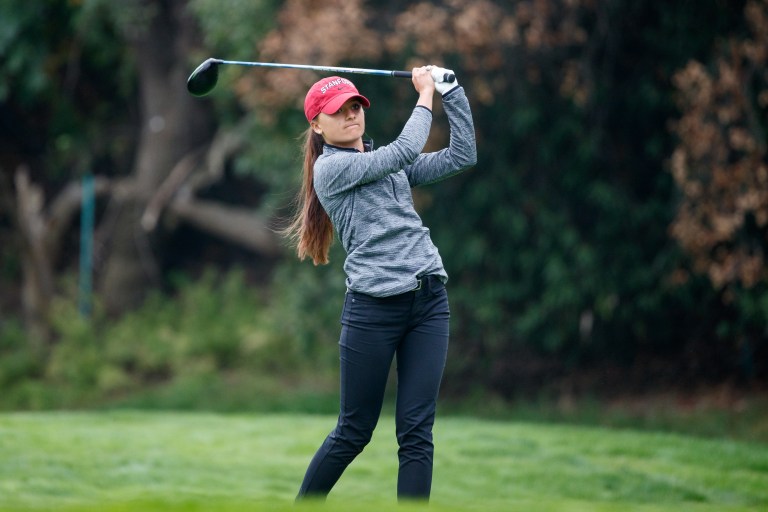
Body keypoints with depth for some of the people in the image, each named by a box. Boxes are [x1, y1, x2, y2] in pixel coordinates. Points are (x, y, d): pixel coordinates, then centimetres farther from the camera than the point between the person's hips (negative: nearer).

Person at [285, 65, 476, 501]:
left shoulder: (389, 164, 19)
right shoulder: (330, 167, -2)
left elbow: (463, 155, 14)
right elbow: (405, 151, -11)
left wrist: (451, 91, 8)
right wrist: (425, 94, 1)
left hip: (429, 302, 5)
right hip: (374, 309, -5)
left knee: (417, 433, -2)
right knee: (354, 432, 3)